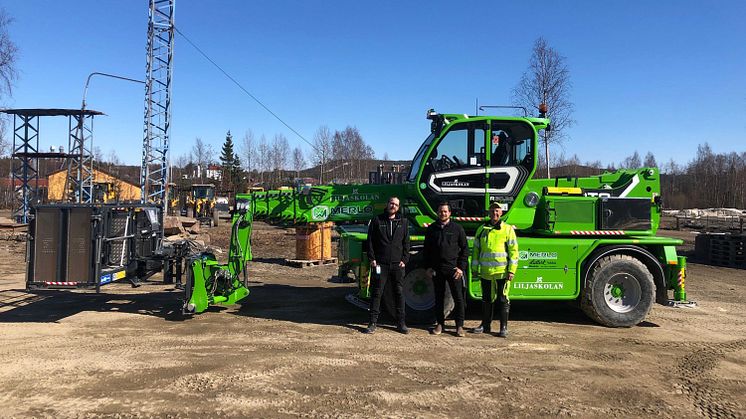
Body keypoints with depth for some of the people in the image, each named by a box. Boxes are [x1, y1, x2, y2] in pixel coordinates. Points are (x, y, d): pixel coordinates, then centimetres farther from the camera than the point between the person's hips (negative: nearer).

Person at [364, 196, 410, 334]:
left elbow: (406, 243, 11)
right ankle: (373, 323, 9)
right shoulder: (377, 221, 4)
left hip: (397, 264, 2)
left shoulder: (403, 222, 10)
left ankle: (401, 323, 15)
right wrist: (372, 259, -6)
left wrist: (404, 259, 0)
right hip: (380, 264, -2)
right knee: (376, 293, 2)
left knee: (399, 293, 6)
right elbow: (370, 241, 2)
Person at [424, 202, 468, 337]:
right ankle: (440, 324, 19)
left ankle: (459, 326, 8)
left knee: (458, 298, -1)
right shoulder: (431, 229, 9)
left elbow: (465, 249, 3)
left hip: (453, 269, -2)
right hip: (436, 269, 2)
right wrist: (428, 267, 3)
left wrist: (461, 267, -5)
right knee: (439, 298, 9)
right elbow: (426, 250, 12)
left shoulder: (457, 228, 3)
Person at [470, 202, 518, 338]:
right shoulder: (481, 229, 11)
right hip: (485, 272, 3)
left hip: (502, 272, -3)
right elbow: (476, 250, 15)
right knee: (487, 300, 12)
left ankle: (503, 327, 11)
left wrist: (512, 270, -9)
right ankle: (486, 325, 22)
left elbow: (513, 251, -2)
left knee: (503, 300, 2)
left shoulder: (508, 229, 1)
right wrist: (474, 268, 11)